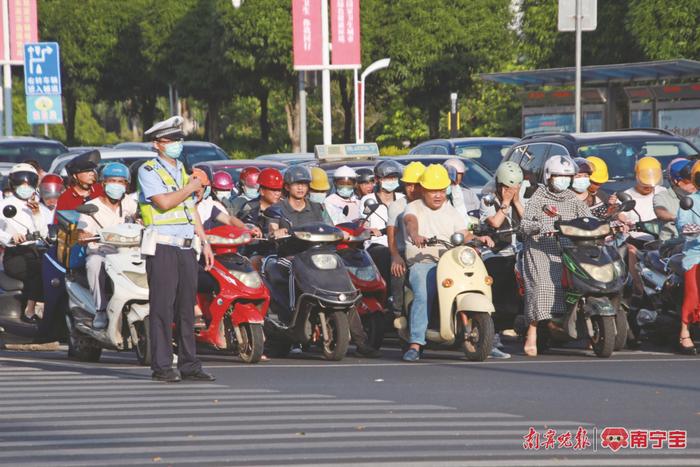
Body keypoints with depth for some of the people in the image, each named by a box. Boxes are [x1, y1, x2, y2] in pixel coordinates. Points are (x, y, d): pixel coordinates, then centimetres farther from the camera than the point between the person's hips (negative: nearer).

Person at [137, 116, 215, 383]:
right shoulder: (148, 171, -4)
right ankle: (161, 367, -6)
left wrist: (205, 242, 19)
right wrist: (190, 188, -5)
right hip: (161, 247, -7)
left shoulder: (182, 170, 20)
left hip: (186, 247, 7)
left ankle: (189, 365, 10)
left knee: (187, 308, 7)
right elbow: (164, 202, -18)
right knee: (162, 307, -7)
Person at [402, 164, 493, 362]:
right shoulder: (414, 208, 11)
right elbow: (411, 221, -13)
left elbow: (465, 236, 7)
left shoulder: (452, 212, 21)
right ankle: (415, 344, -34)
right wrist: (415, 235, -37)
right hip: (422, 263, -3)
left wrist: (479, 239, -16)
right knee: (423, 296, -30)